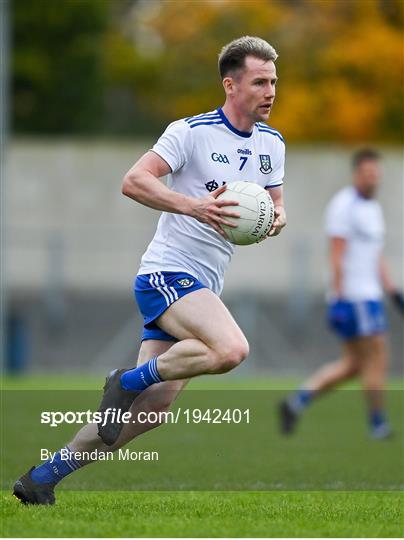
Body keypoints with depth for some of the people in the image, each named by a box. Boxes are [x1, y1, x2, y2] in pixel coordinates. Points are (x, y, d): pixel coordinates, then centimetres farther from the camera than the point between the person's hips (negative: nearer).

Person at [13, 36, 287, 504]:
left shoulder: (272, 144, 12)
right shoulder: (191, 132, -10)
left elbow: (274, 203, 25)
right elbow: (134, 181, -17)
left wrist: (276, 218, 0)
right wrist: (194, 206, -29)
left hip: (203, 288, 7)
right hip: (166, 274, -7)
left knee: (152, 406, -3)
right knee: (230, 348, -32)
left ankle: (43, 477, 7)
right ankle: (128, 380, -10)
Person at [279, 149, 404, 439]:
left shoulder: (373, 208, 18)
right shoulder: (343, 206, -11)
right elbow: (337, 255, -16)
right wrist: (339, 300, -20)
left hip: (369, 294, 9)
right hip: (354, 298, -9)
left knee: (352, 364, 9)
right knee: (376, 360, -4)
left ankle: (297, 402, 9)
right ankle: (379, 424, 4)